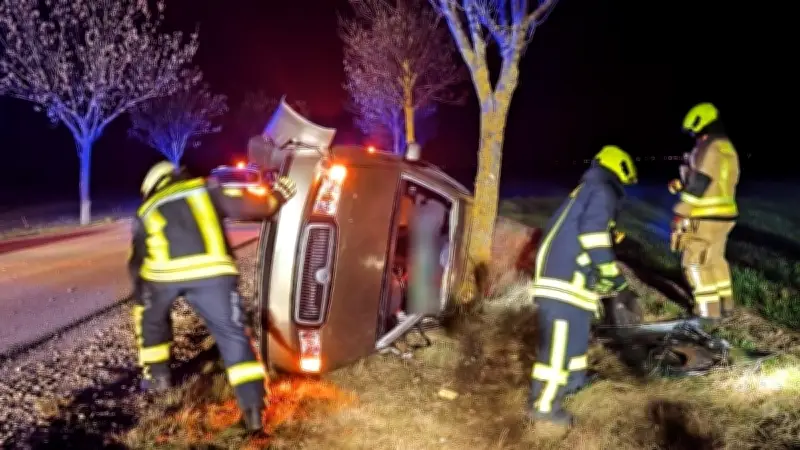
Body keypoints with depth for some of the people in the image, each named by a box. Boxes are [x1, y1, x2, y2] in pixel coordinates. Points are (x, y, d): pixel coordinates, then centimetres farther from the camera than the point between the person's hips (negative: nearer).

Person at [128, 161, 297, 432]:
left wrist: (140, 303, 43)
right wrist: (275, 198, 32)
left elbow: (137, 263, 33)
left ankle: (156, 375, 40)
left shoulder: (145, 211, 32)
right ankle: (252, 406, -2)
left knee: (151, 321, 33)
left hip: (163, 272, 2)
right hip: (211, 270, -1)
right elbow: (243, 207, 15)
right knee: (232, 334, 6)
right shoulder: (206, 190, 27)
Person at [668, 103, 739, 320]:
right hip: (723, 215, 10)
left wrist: (680, 213, -17)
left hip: (706, 218, -10)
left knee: (695, 261, -1)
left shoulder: (711, 148, -17)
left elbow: (700, 184, -21)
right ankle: (725, 304, 28)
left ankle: (709, 309, 3)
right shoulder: (727, 147, 14)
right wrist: (682, 185, 13)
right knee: (715, 259, 20)